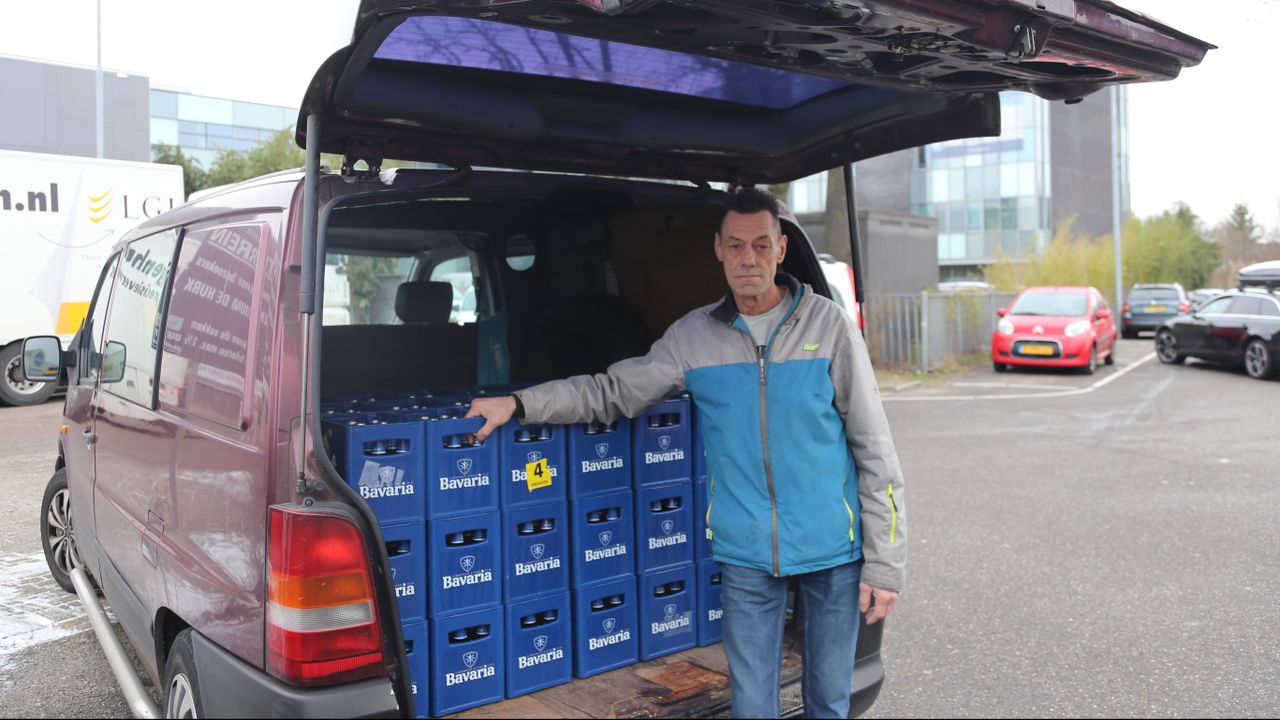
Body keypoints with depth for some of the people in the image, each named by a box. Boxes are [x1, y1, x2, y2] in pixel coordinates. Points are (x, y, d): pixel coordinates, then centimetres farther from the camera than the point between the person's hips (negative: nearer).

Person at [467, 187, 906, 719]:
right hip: (747, 557, 1)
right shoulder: (693, 336, 2)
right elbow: (612, 392, 8)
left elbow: (874, 450, -3)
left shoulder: (827, 325, -4)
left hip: (834, 553, -1)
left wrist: (884, 564, -5)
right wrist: (519, 405, -2)